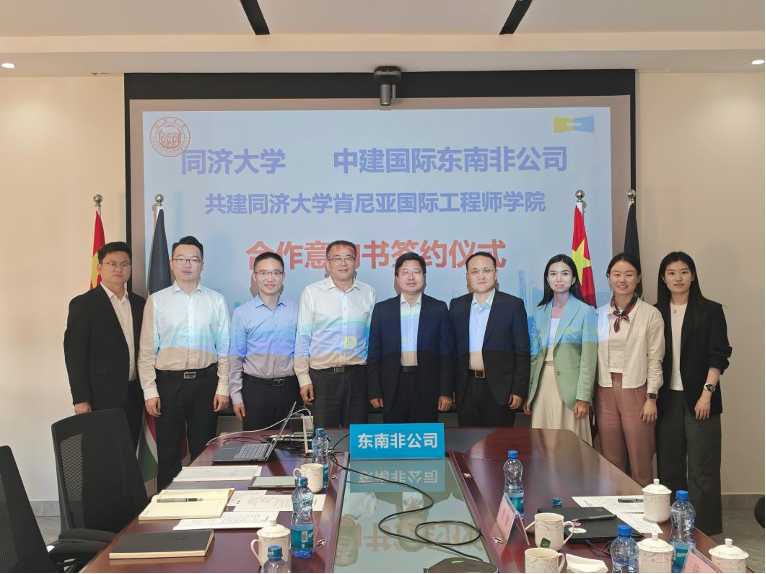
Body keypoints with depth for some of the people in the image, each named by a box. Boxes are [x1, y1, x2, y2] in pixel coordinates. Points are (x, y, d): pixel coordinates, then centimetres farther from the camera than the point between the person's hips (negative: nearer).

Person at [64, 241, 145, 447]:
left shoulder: (139, 303, 12)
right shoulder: (83, 304, -4)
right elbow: (74, 353, -8)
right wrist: (81, 399, -12)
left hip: (134, 396, 5)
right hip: (101, 397, -5)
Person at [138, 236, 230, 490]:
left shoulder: (216, 300, 5)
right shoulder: (157, 300, 3)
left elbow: (224, 349, 4)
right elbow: (147, 350, 2)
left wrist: (223, 388, -1)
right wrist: (149, 391, -4)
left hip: (205, 382, 1)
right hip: (168, 382, 0)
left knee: (203, 453, 9)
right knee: (168, 452, 6)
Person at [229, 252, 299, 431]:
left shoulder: (296, 310, 4)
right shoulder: (242, 313, 1)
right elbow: (235, 358, 2)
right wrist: (236, 396, -1)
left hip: (289, 388, 1)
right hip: (255, 388, -1)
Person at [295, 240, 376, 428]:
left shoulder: (368, 293, 7)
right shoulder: (312, 292, 1)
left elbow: (372, 337, 11)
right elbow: (302, 339, 1)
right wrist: (303, 379, -4)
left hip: (357, 376, 2)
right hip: (322, 376, -2)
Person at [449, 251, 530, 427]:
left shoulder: (513, 305, -1)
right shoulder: (457, 305, 8)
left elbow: (522, 351, -2)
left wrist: (519, 390, -7)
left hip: (500, 387, -3)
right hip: (466, 387, 3)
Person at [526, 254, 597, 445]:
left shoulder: (585, 311, -3)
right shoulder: (539, 313, 11)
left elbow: (588, 358, -7)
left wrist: (583, 397, -13)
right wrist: (528, 393, 10)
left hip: (569, 387, -4)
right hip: (542, 387, 4)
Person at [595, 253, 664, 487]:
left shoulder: (650, 314, -4)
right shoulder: (599, 315, 7)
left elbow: (655, 359, -4)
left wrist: (651, 398, -8)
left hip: (636, 391, -3)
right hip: (606, 392, 3)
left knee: (640, 462, 2)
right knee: (611, 462, 9)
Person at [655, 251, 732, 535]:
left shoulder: (710, 311, 0)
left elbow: (719, 356, -4)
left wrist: (707, 393, -12)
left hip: (699, 398, -3)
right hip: (667, 399, 3)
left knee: (702, 469, -2)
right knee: (669, 467, 8)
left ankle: (704, 531, 6)